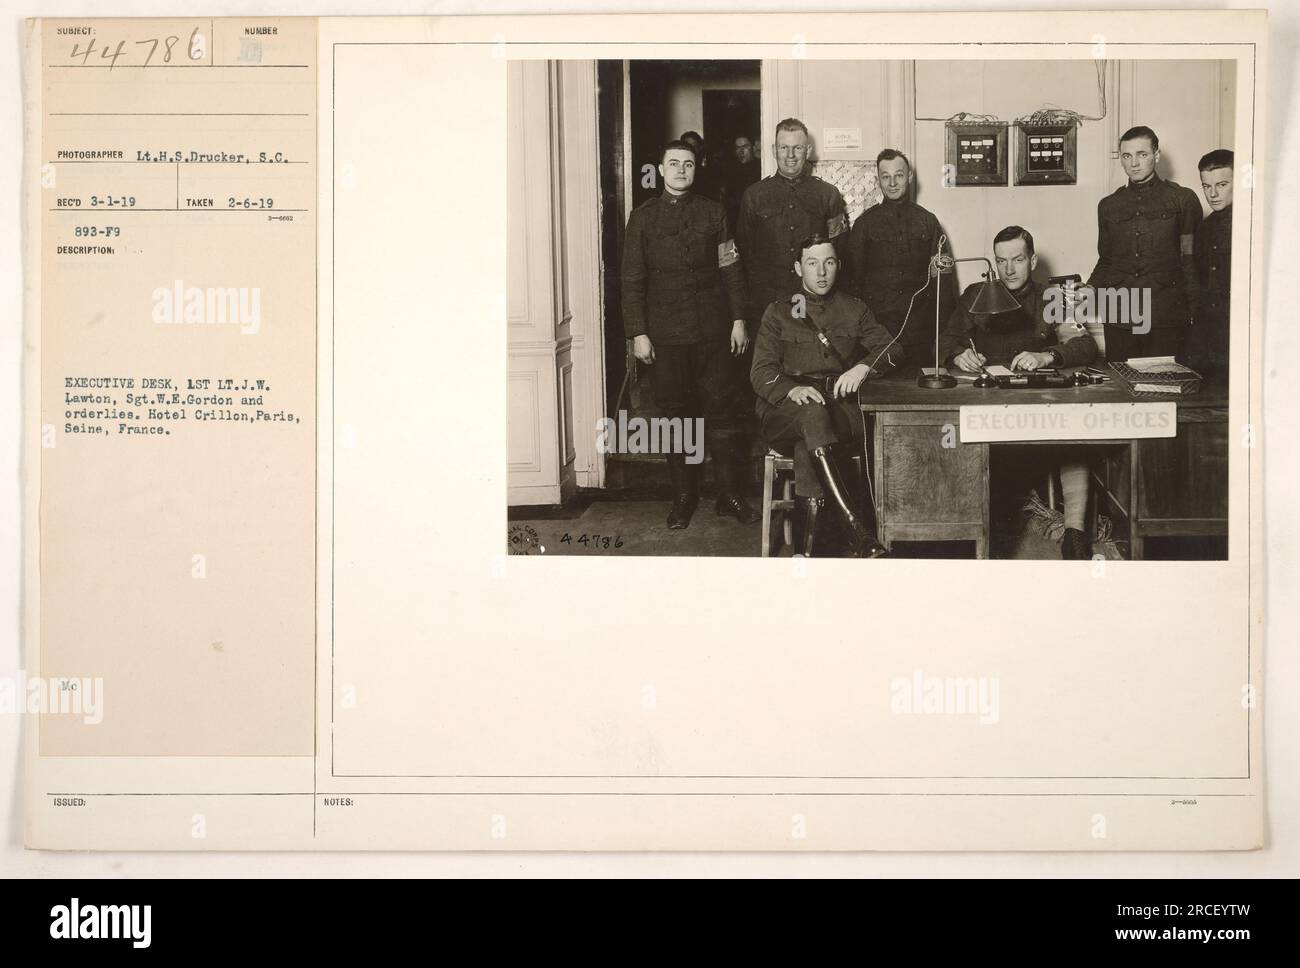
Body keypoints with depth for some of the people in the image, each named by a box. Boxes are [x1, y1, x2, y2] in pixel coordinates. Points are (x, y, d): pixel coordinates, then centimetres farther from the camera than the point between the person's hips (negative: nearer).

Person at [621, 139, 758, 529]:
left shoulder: (712, 212, 8)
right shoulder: (644, 216, 4)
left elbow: (730, 268, 8)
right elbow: (632, 278, 1)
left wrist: (738, 318, 2)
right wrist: (638, 332, -5)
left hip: (713, 330, 1)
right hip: (666, 334, -1)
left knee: (721, 410, 3)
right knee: (676, 413, 5)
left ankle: (728, 493, 11)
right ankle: (683, 495, 15)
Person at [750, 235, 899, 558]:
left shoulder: (853, 309, 21)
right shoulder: (778, 312, 16)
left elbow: (891, 349, 9)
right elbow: (761, 372, 4)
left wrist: (864, 367, -15)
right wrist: (791, 389, -20)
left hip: (840, 407, 2)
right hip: (786, 408, -2)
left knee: (809, 441, -36)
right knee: (813, 415, -39)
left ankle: (808, 540, -43)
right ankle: (858, 533, -49)